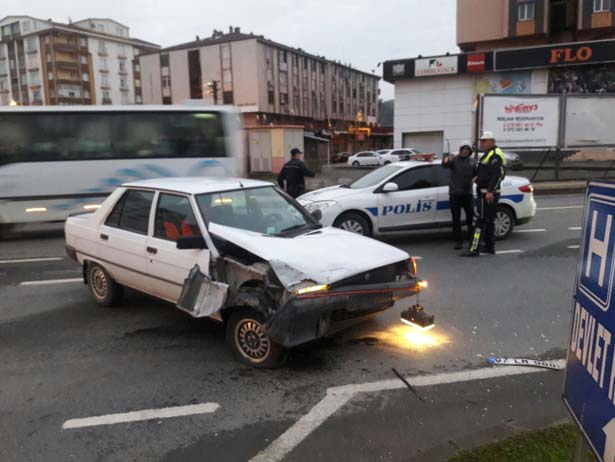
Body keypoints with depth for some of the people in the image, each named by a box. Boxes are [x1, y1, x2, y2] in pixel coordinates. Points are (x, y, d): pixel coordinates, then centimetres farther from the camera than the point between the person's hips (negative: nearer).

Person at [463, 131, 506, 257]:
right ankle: (489, 247, 23)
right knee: (489, 221, 15)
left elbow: (497, 174, -24)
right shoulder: (488, 154, 20)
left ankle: (475, 249, -15)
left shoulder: (495, 155, -14)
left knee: (482, 221, -13)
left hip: (488, 194, -11)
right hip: (486, 193, 11)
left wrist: (490, 191, -29)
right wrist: (478, 177, 12)